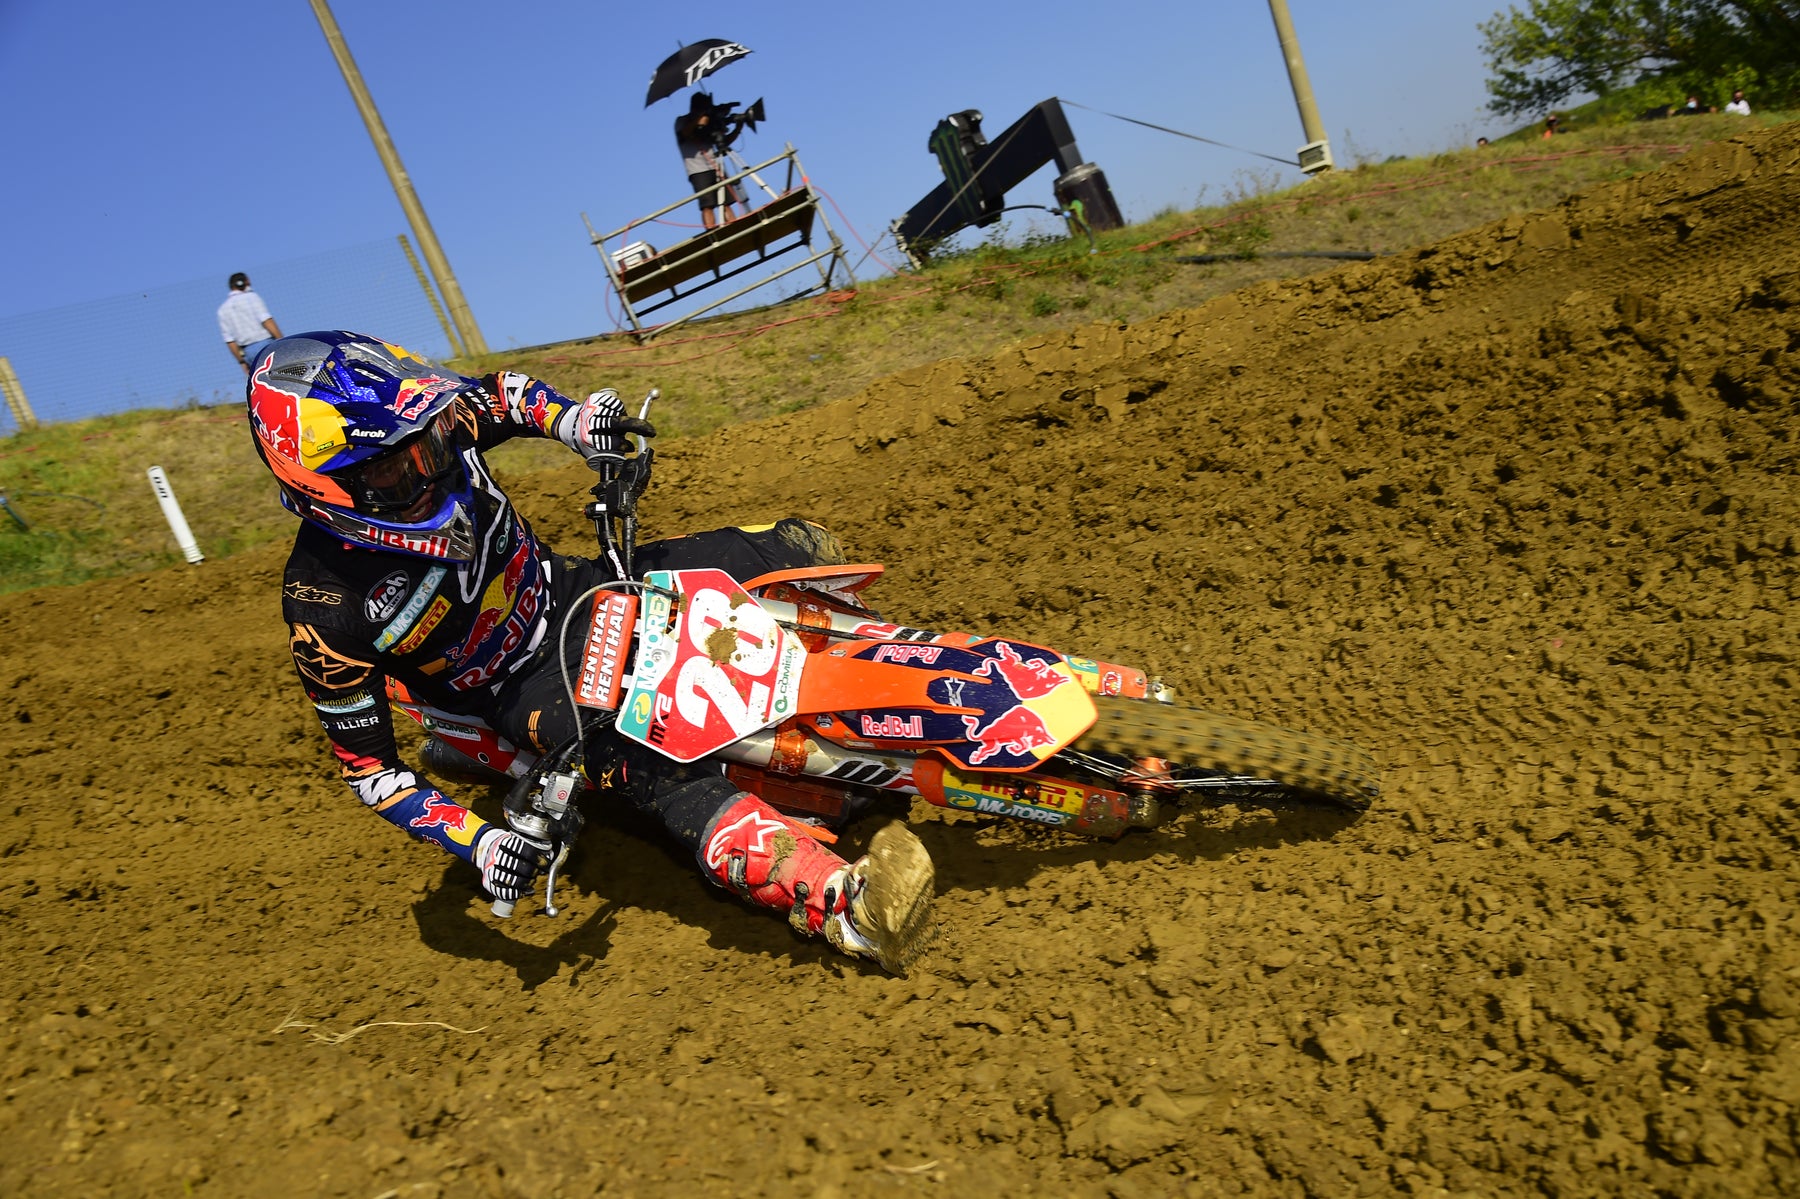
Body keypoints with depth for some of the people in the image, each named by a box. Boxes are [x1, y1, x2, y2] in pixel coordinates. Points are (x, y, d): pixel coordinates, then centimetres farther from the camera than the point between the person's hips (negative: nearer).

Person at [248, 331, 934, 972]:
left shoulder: (438, 428, -16)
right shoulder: (328, 607, -28)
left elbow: (504, 390, 8)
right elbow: (367, 769, -19)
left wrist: (568, 419, -14)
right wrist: (480, 842, -30)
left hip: (573, 592, 6)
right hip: (522, 684, -6)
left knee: (796, 549, -8)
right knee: (650, 762, -36)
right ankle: (844, 903, -49)